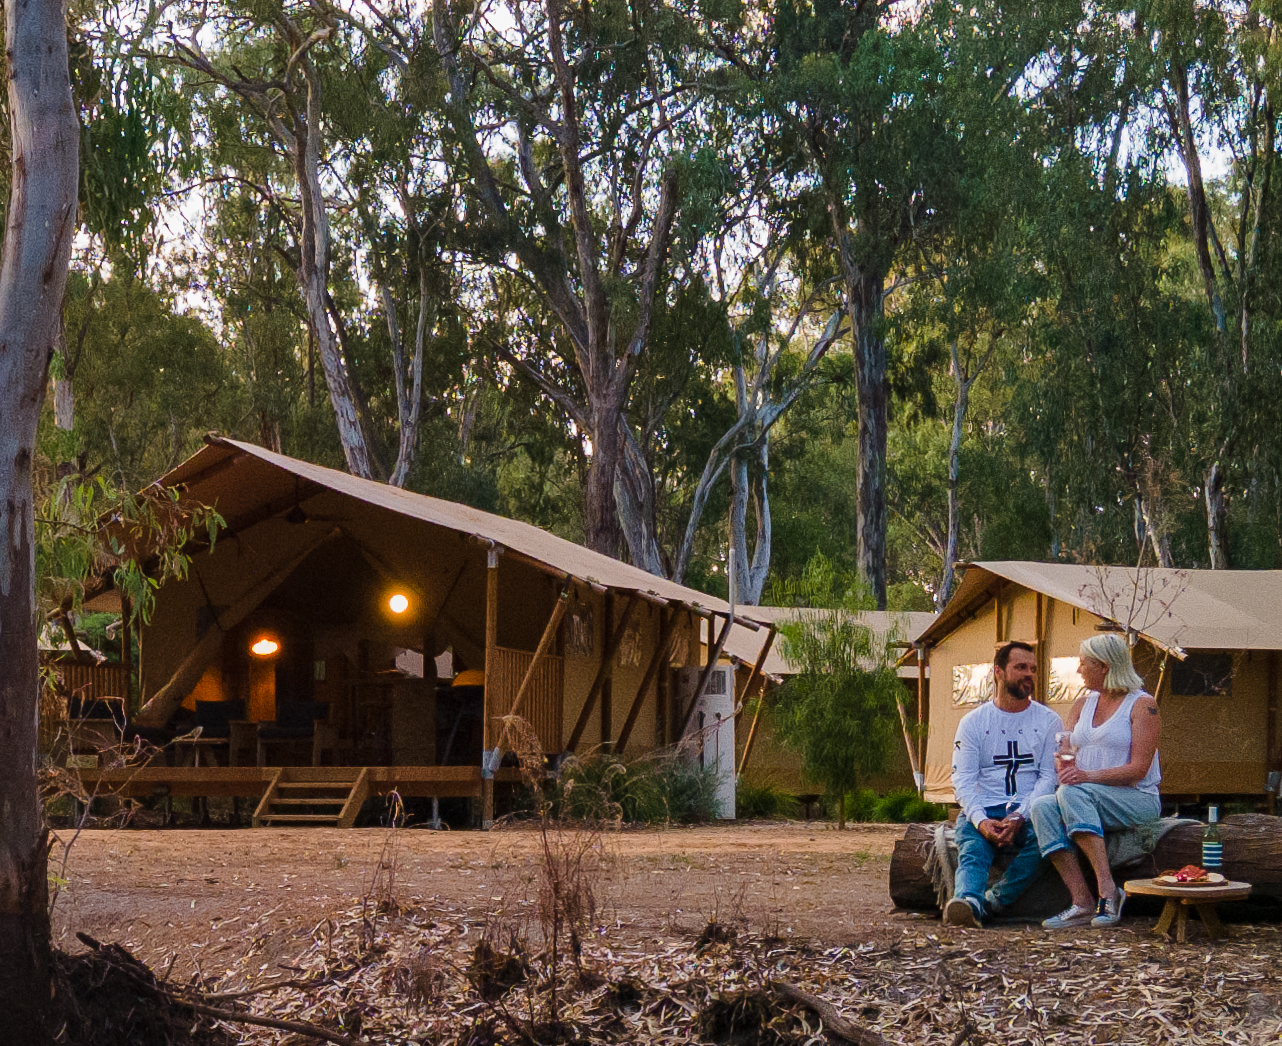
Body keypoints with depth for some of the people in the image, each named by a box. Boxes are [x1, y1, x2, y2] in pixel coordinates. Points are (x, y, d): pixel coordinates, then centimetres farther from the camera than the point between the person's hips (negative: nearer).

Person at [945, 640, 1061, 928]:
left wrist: (1020, 817, -17)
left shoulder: (1048, 721, 10)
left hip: (1030, 811, 0)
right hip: (983, 810, 0)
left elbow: (1050, 777, 1)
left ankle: (988, 902, -37)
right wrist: (981, 820, -19)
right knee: (972, 849, -32)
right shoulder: (973, 722, 10)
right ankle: (967, 901, -60)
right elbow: (962, 780, 1)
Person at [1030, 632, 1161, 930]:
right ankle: (1082, 902, -34)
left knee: (1073, 794, -34)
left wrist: (1089, 776, -26)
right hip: (1087, 799, 6)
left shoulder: (1142, 705, -4)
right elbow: (1063, 754, 12)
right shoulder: (1083, 703, 18)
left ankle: (1107, 889, -37)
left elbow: (1138, 769, -14)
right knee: (1042, 807, -26)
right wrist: (1067, 770, -13)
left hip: (1137, 799, -6)